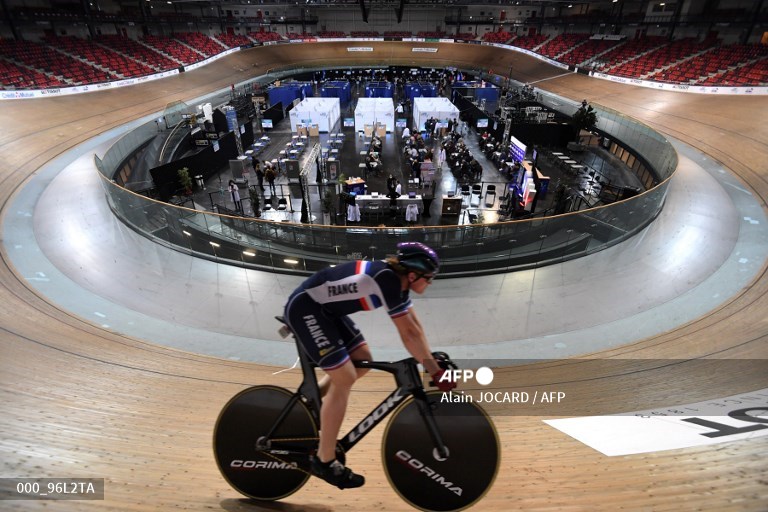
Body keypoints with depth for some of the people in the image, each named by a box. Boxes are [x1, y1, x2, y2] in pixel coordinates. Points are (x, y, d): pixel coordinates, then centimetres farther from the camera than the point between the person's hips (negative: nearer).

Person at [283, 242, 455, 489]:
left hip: (326, 309, 10)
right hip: (304, 308, -10)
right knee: (345, 378, -11)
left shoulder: (398, 280, 3)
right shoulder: (388, 279, -25)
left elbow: (415, 327, 6)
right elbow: (410, 333, -23)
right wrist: (436, 372, -15)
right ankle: (324, 461, 4)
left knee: (362, 362, 10)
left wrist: (431, 362, 4)